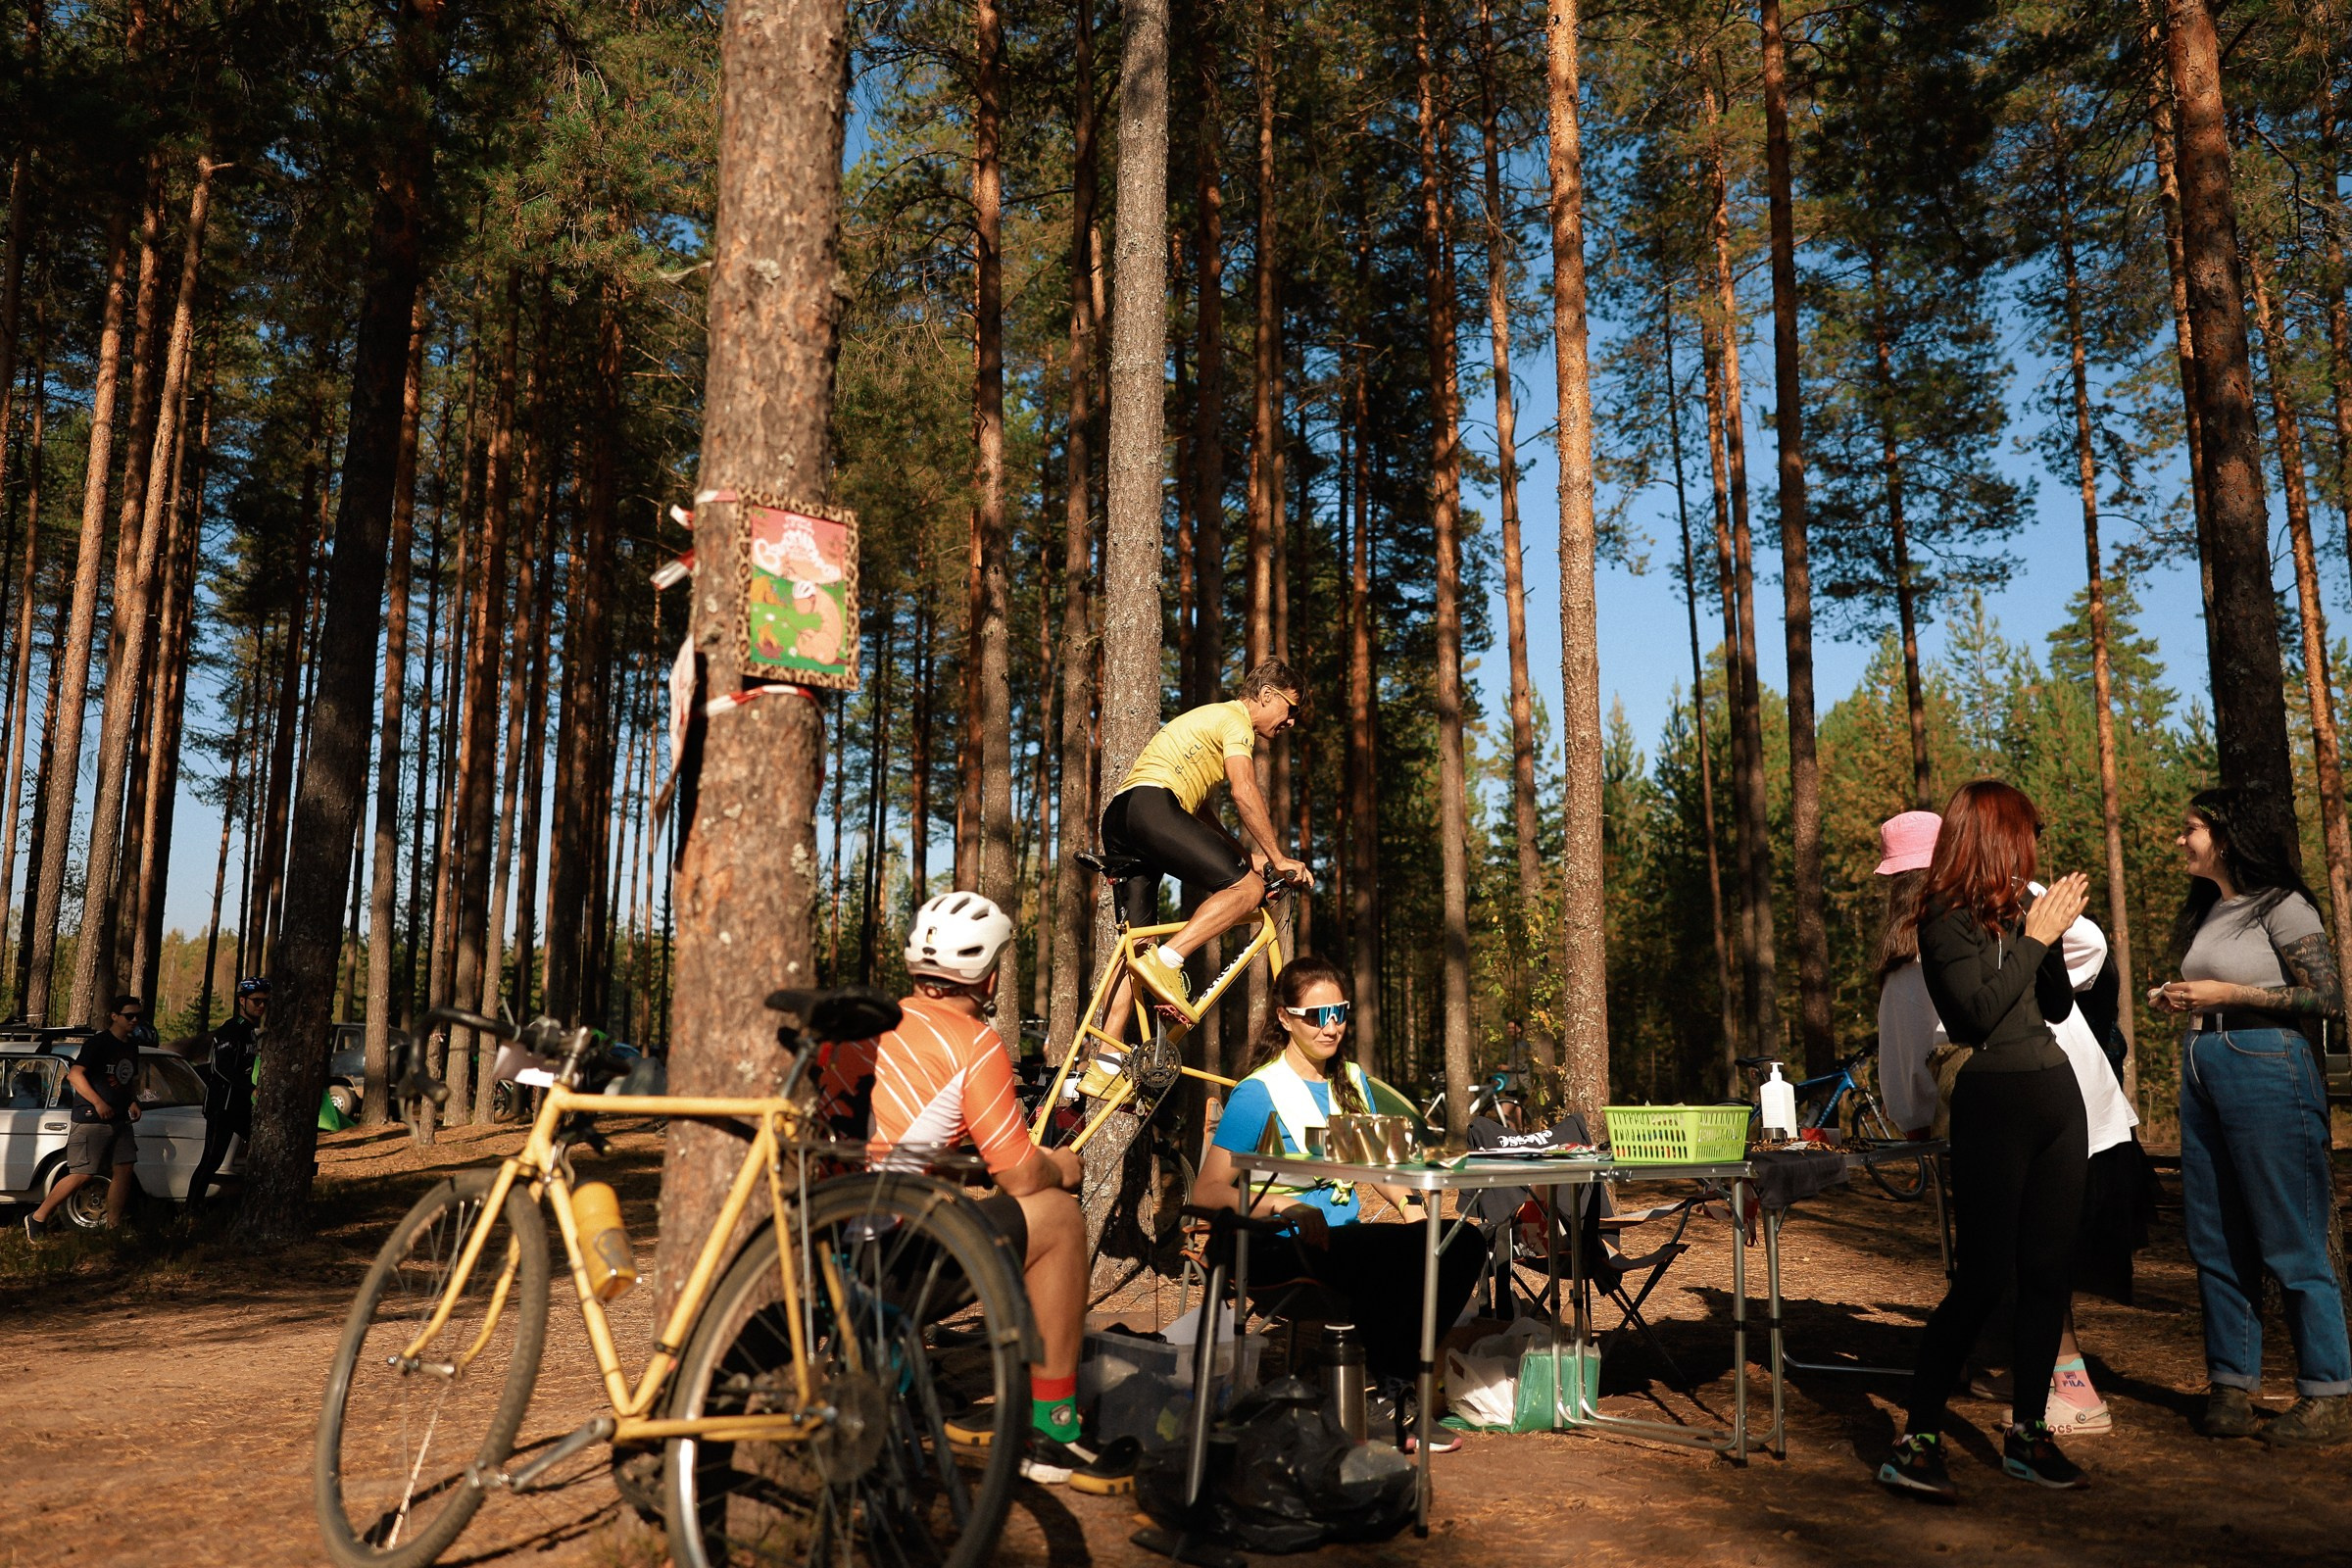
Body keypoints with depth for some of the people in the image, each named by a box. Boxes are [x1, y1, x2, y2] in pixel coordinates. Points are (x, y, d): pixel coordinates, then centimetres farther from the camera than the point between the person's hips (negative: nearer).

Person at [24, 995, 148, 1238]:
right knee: (81, 1175, -8)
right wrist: (98, 1102, -25)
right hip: (91, 1120, -7)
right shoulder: (98, 1042, -9)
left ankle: (113, 1227, 8)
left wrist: (133, 1102, 10)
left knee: (124, 1171, 2)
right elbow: (74, 1074, -17)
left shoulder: (131, 1048, 14)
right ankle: (37, 1219, 7)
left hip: (120, 1121, 7)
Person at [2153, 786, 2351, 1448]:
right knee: (2215, 1242, 9)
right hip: (2202, 1070, 8)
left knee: (2292, 1245, -3)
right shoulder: (2207, 912, 16)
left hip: (2267, 1070, -8)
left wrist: (2228, 994, -15)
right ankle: (2231, 1387, 16)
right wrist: (2181, 999, 5)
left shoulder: (2281, 905, -6)